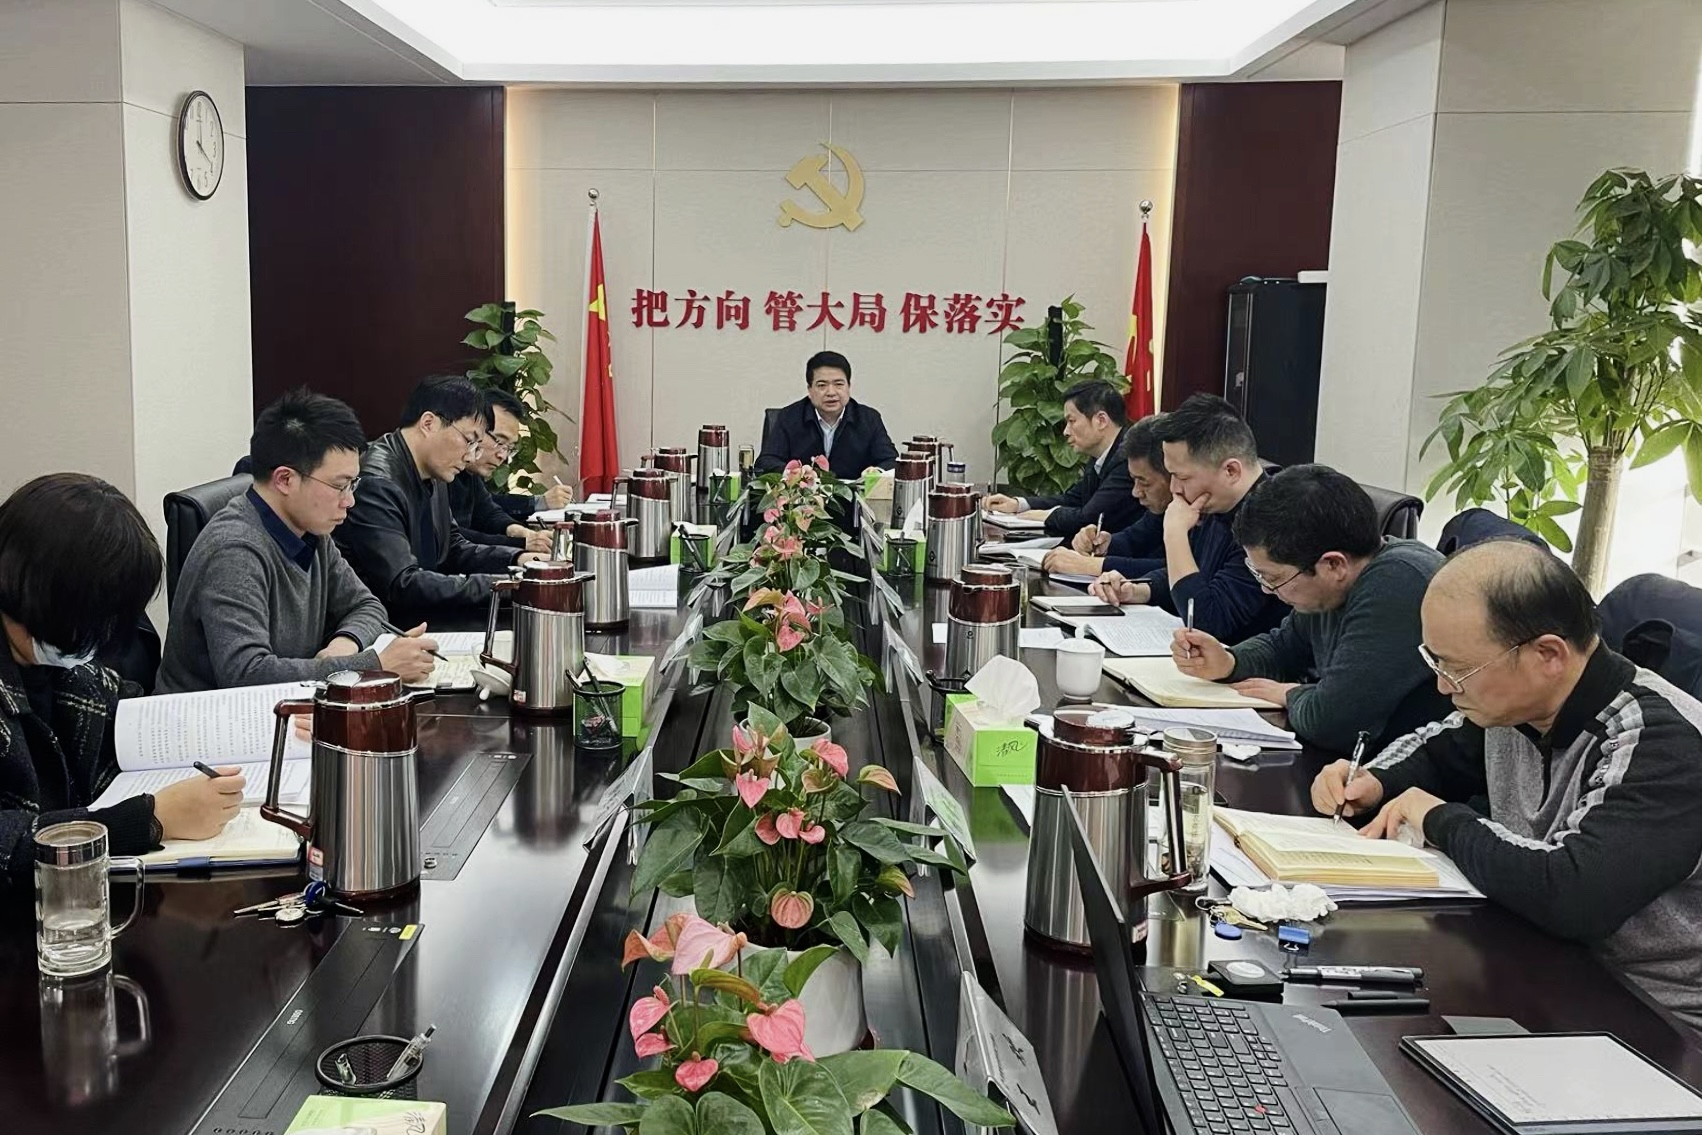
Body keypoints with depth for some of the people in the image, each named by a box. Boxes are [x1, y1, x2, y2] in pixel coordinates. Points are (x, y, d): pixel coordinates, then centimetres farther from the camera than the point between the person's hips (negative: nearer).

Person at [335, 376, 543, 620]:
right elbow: (401, 586, -28)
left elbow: (452, 549, 18)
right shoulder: (376, 484, -22)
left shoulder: (433, 476, 7)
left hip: (419, 617, 9)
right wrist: (500, 585, -26)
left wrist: (517, 559, 1)